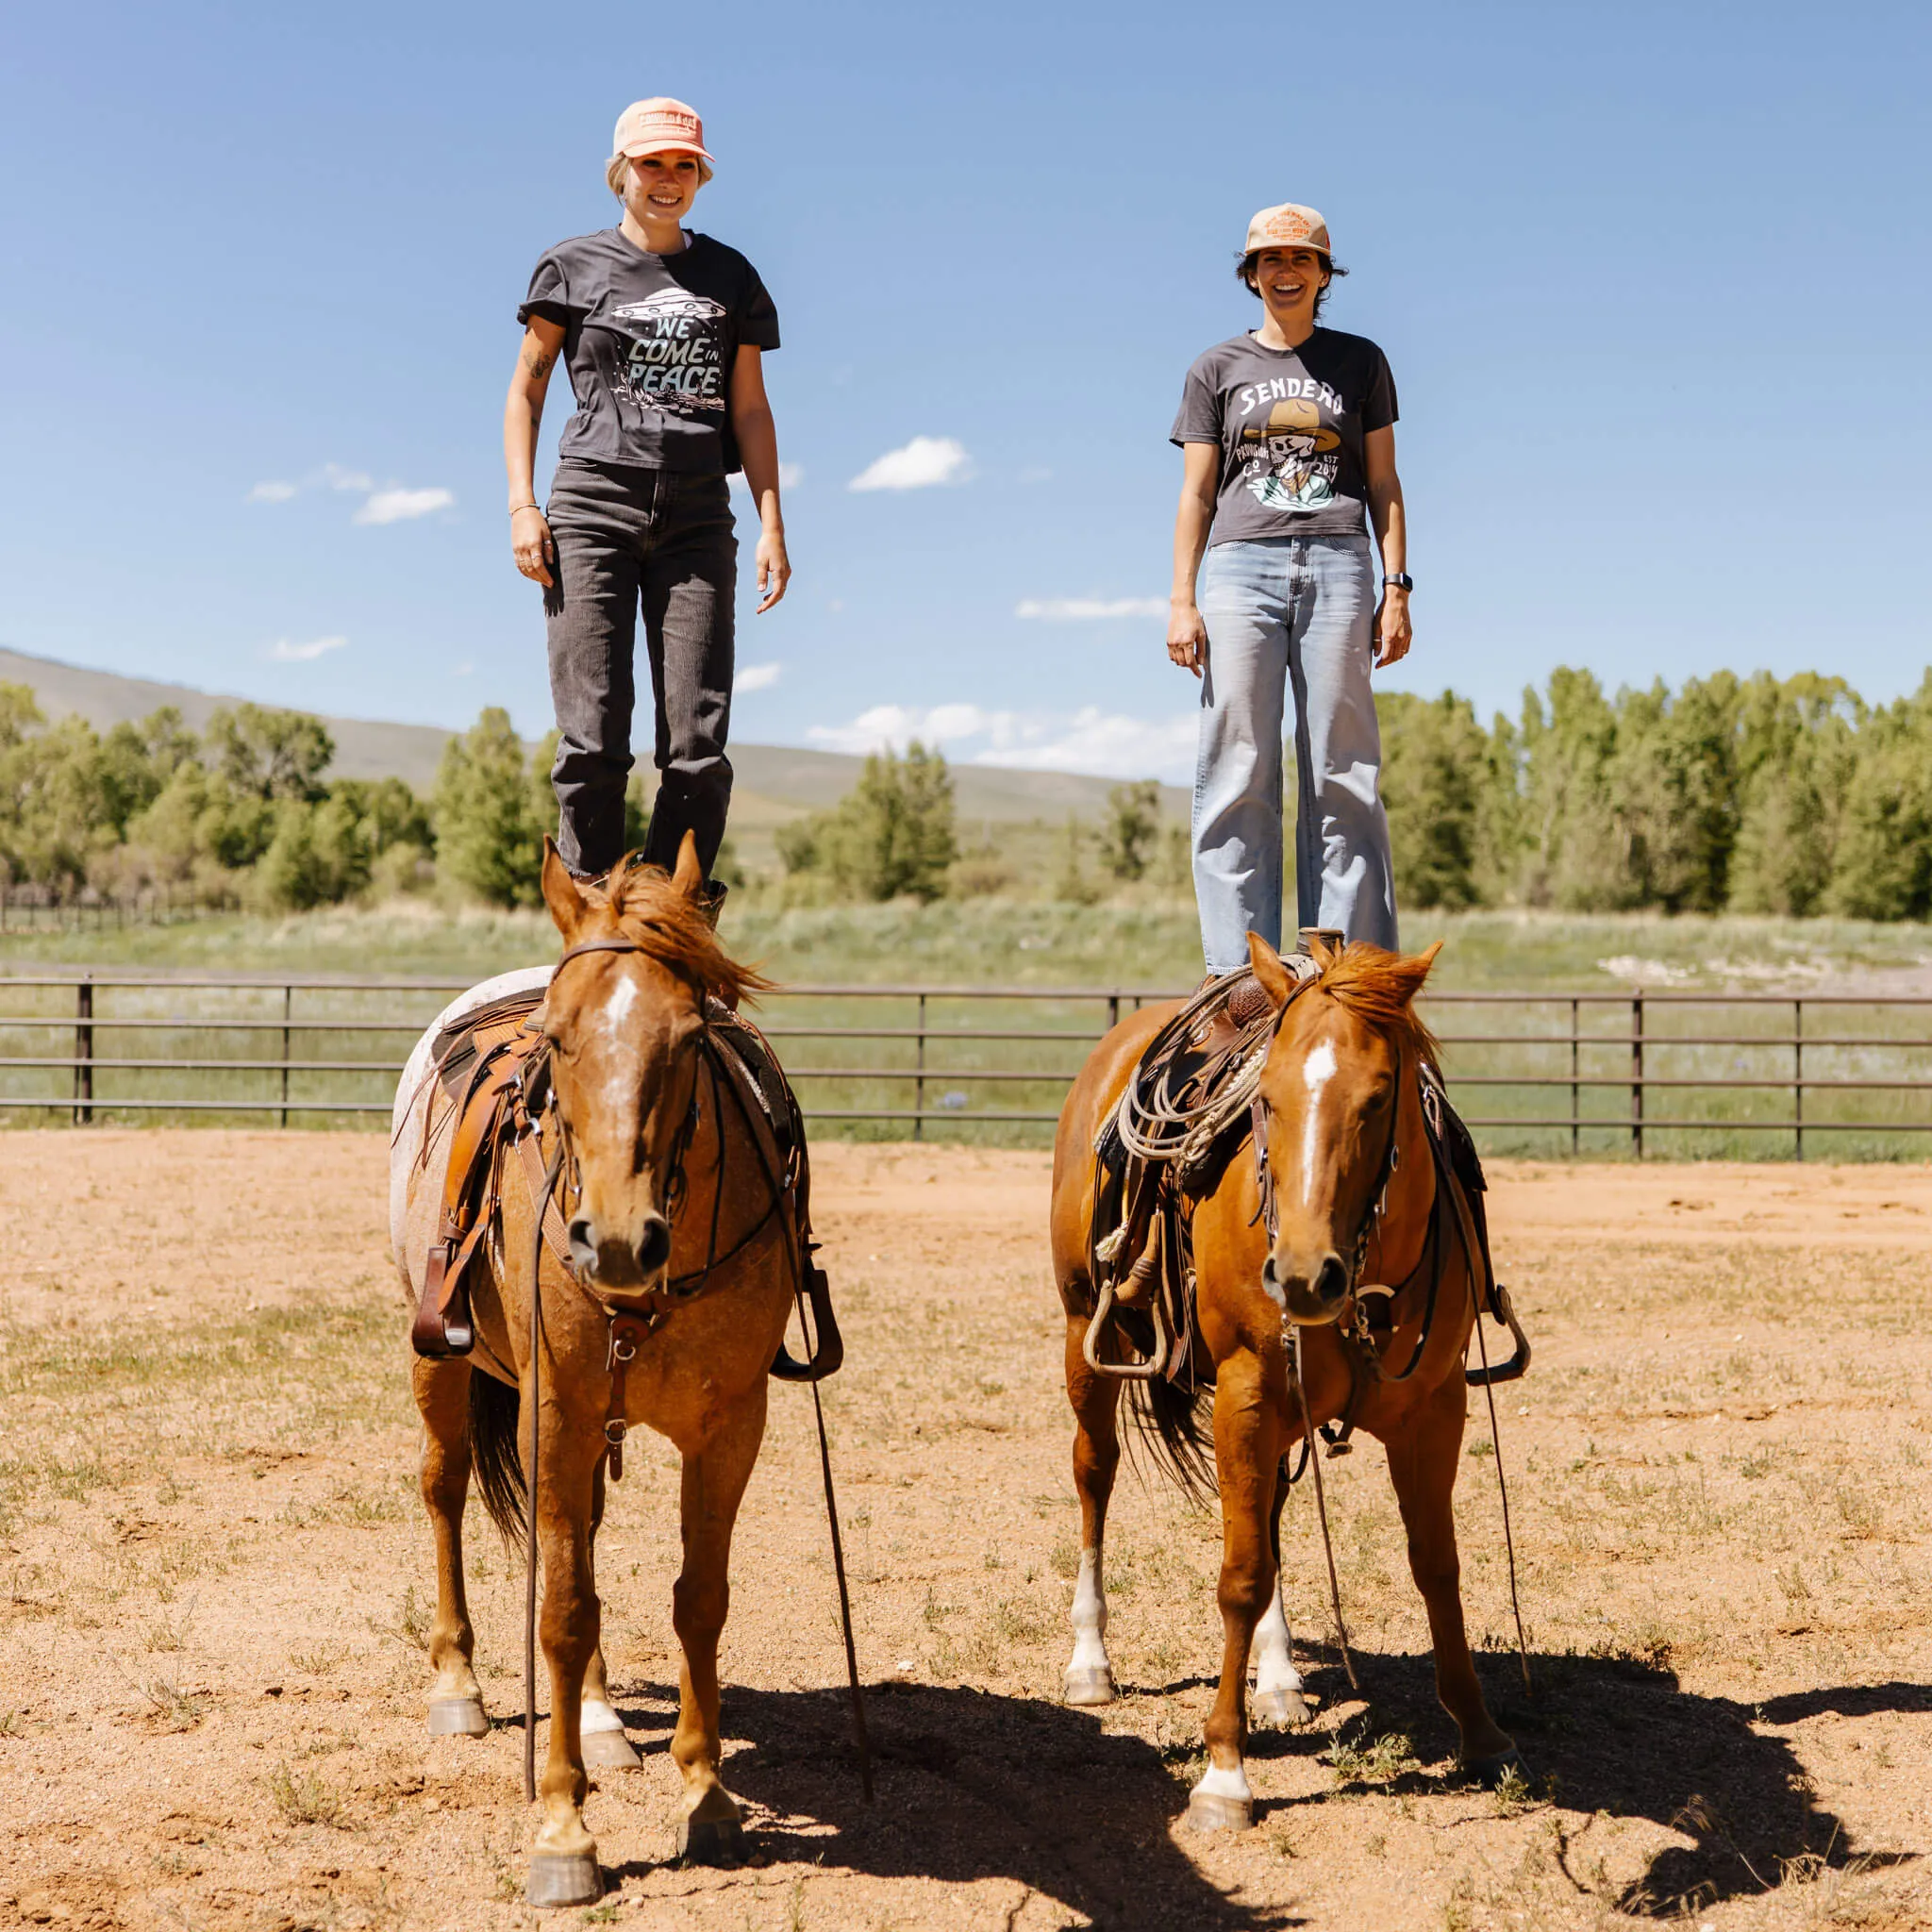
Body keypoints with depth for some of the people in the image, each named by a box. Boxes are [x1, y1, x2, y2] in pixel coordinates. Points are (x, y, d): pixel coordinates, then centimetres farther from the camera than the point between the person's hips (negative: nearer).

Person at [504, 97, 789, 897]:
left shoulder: (728, 277, 15)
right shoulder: (573, 268, 10)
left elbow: (749, 408, 14)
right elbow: (525, 390, 11)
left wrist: (772, 524, 5)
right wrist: (521, 504, -1)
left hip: (696, 518, 2)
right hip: (592, 508, -2)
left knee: (699, 749, -5)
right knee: (592, 740, -8)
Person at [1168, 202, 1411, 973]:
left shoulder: (1360, 362, 14)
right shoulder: (1219, 369, 14)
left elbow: (1383, 482, 12)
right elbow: (1196, 493, 10)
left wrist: (1396, 589, 2)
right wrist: (1181, 601, 1)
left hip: (1337, 566, 0)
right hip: (1241, 564, 0)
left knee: (1343, 774, -3)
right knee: (1238, 771, -5)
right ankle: (1240, 972, -4)